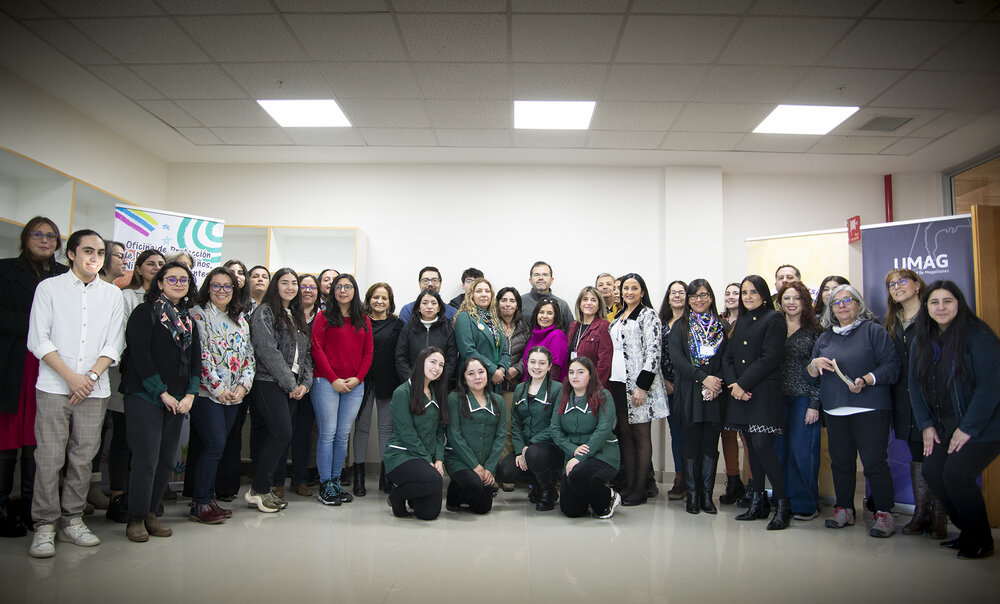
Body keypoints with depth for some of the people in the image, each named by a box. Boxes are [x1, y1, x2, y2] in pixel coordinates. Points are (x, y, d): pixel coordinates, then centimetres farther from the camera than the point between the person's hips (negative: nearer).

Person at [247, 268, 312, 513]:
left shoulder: (297, 316, 19)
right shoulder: (265, 312, -4)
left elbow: (306, 352, 17)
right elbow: (268, 351, -14)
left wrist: (305, 382, 3)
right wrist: (290, 383, -13)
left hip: (293, 386, 7)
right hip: (269, 382, -7)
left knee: (274, 436, 5)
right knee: (282, 433, -13)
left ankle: (266, 487, 13)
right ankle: (258, 490, -2)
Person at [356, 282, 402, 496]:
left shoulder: (396, 324, 7)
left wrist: (400, 381, -5)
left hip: (387, 382, 0)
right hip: (362, 381, 0)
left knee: (387, 427, 5)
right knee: (362, 426, 5)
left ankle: (386, 475, 13)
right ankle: (359, 476, 12)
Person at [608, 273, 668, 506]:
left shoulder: (648, 315, -4)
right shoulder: (618, 317, 18)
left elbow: (653, 351, -12)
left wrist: (642, 386, -18)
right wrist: (610, 381, 14)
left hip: (638, 382, -7)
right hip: (618, 382, 7)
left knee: (641, 434, -1)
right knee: (625, 433, 7)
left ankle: (640, 490, 5)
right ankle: (628, 486, 14)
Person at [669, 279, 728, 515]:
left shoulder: (721, 326, 11)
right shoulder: (680, 326, 7)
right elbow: (676, 358, -5)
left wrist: (716, 382, -11)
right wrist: (704, 378, -14)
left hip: (715, 393, 1)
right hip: (689, 393, -1)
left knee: (711, 444, 3)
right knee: (692, 444, 2)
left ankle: (707, 495, 11)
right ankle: (692, 495, 10)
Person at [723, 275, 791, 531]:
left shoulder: (774, 319, -3)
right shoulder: (741, 322, 17)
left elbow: (770, 358, -13)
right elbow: (728, 356, 11)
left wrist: (743, 383, -14)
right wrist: (733, 384, -6)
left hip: (763, 393, -6)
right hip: (740, 393, 6)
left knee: (762, 446, -12)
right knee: (752, 447, 9)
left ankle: (783, 505, -2)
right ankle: (758, 503, 16)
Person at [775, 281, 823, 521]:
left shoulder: (814, 331, 0)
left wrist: (815, 404, -8)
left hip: (804, 399, -3)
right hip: (779, 398, 3)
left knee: (802, 450, -4)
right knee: (779, 449, 5)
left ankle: (805, 504, 9)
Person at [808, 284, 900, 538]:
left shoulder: (874, 331, 2)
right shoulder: (825, 338, 17)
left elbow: (892, 366, -6)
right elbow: (810, 375, 17)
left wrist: (866, 380, -20)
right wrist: (815, 364, -5)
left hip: (870, 409, -5)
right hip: (835, 410, 5)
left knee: (874, 461, -7)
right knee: (840, 461, 8)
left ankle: (884, 514, 4)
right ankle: (844, 508, 20)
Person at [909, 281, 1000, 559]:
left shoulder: (977, 335, -14)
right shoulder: (921, 341, 6)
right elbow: (915, 385, 9)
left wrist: (968, 428, -17)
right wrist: (926, 424, 1)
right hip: (945, 424, 7)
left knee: (956, 473, -17)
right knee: (931, 471, -6)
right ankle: (967, 532, 15)